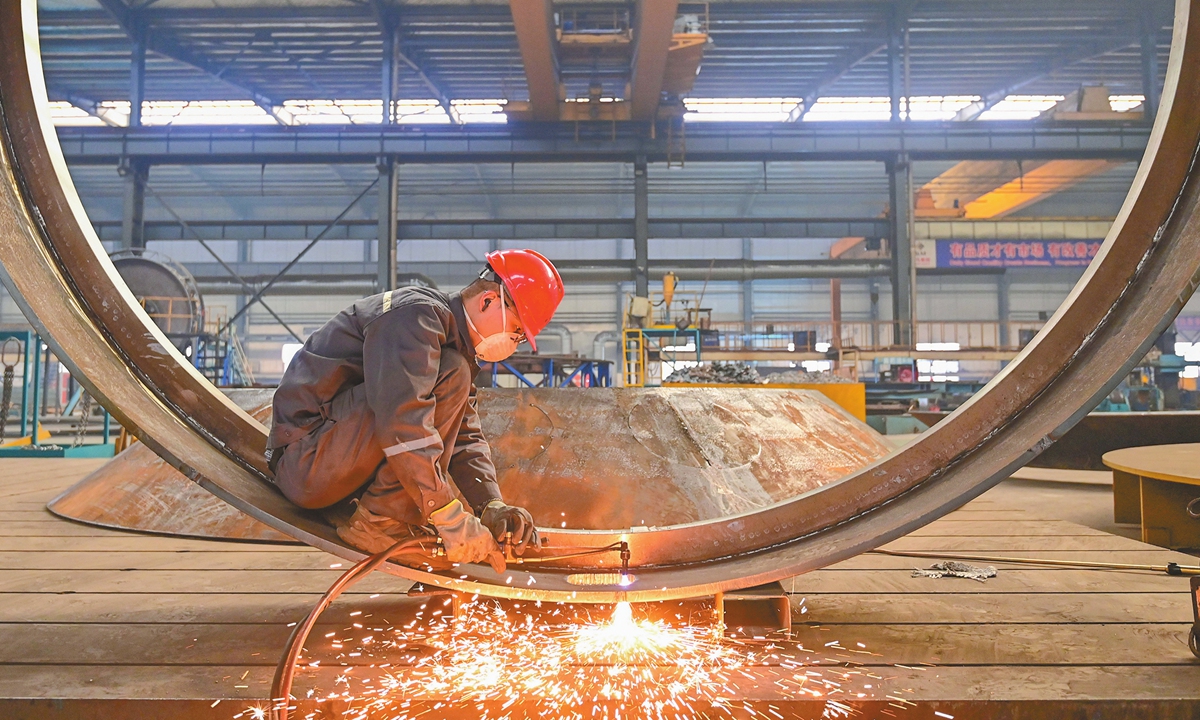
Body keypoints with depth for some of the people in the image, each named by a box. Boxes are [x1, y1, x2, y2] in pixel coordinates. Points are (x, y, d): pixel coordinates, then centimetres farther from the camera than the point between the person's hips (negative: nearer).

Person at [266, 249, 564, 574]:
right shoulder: (416, 314, -18)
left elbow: (465, 437, 7)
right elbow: (402, 422, -31)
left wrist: (491, 505, -9)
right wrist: (452, 519, -30)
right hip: (307, 462, -10)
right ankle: (379, 522, -21)